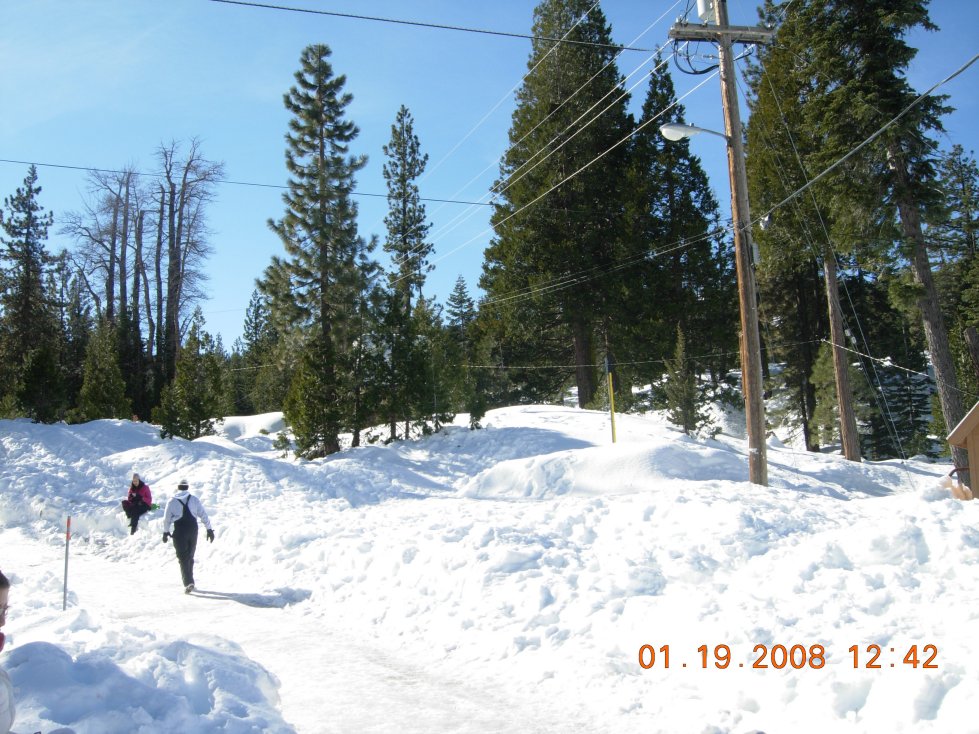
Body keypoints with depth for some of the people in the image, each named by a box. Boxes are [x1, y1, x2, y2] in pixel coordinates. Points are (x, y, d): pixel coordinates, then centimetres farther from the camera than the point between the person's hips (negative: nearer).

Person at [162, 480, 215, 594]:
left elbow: (167, 518, 3)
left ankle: (188, 582, -16)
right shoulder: (194, 499, 3)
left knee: (183, 558, -1)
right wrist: (209, 529, 3)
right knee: (190, 556, 17)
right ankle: (189, 581, 25)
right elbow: (203, 515, 0)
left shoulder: (172, 501, 0)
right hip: (193, 531, 2)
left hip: (179, 532, -2)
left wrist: (166, 532, 15)